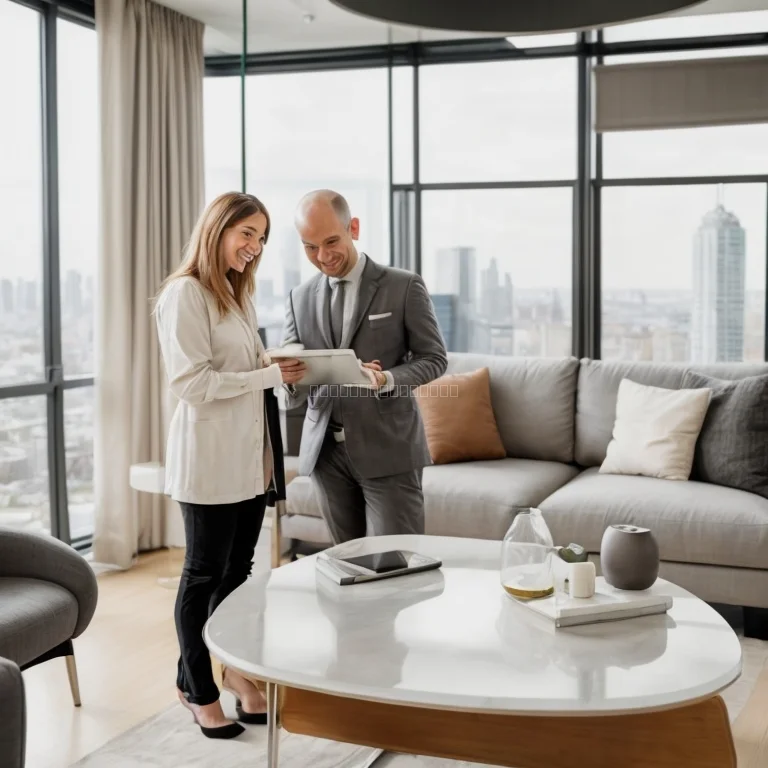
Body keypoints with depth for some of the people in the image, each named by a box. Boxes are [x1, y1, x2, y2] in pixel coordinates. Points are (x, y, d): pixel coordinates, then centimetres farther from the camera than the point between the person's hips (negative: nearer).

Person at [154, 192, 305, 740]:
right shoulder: (185, 293, -11)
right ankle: (198, 688, 20)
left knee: (238, 569, 14)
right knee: (205, 574, 5)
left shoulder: (239, 295, 17)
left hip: (249, 452, 8)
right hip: (209, 455, -8)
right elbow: (192, 382, -18)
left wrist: (283, 363, 1)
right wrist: (270, 375, -18)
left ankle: (236, 671, 28)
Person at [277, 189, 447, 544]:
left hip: (387, 447, -4)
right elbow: (293, 393, 8)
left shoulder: (404, 286, -2)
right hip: (325, 449, 4)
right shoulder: (299, 298, 9)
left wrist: (386, 379, -20)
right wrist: (290, 375, -17)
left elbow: (434, 358, -1)